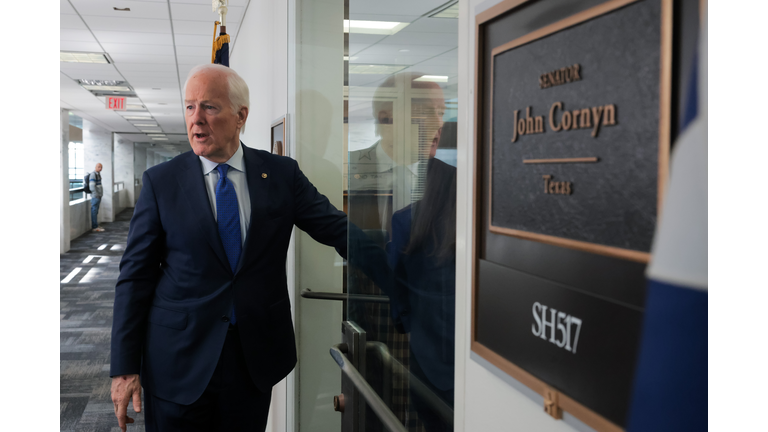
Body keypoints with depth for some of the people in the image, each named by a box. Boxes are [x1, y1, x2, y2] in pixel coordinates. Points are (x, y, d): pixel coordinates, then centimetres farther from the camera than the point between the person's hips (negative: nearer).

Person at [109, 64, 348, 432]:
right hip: (178, 361, -1)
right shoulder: (161, 181, -3)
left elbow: (339, 229, -1)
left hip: (255, 358, 2)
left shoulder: (282, 174, -1)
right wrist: (124, 367, -6)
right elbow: (135, 276, -3)